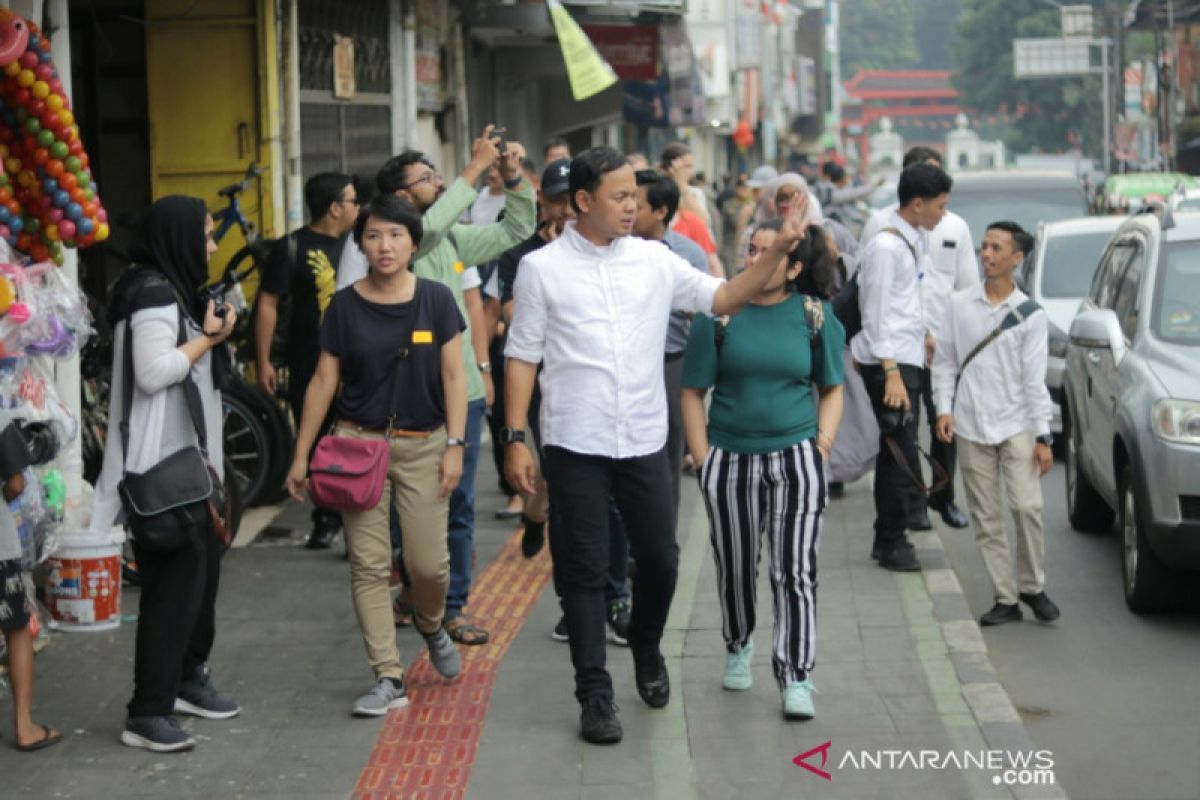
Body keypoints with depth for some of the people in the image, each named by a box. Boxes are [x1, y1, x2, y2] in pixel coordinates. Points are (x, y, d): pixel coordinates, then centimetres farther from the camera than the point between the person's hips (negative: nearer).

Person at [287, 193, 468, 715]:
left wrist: (454, 445, -6)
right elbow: (324, 382, 5)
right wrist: (301, 455, 4)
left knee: (428, 562, -5)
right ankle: (389, 679, 4)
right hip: (359, 442, 1)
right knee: (368, 564, -3)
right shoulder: (345, 306, 2)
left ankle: (432, 629, 30)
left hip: (422, 444, -1)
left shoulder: (436, 300, 1)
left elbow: (452, 377, 2)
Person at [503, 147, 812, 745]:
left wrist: (777, 253, -9)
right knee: (583, 571, 3)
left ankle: (647, 650, 38)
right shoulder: (542, 267, -2)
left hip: (643, 441, 3)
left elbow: (721, 298, 3)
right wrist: (515, 438, -5)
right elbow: (522, 356, -1)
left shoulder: (654, 260, 5)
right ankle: (595, 693, 12)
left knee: (660, 558, 10)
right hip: (574, 445, -3)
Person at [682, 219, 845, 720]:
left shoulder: (815, 315, 1)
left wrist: (823, 443, -2)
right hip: (730, 457, 1)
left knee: (795, 571, -6)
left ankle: (795, 678, -1)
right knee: (735, 567, 14)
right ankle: (738, 647, 39)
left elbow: (831, 388, 12)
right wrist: (702, 459, -6)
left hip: (795, 456, -1)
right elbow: (693, 392, 1)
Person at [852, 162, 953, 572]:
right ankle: (892, 544, -2)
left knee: (896, 452, 13)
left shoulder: (908, 242, 14)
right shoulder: (886, 247, -15)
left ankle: (888, 540, 20)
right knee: (902, 453, -8)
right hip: (889, 363, -10)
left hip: (904, 360, 10)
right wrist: (892, 374, -22)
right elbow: (878, 314, -19)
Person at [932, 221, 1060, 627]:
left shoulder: (1029, 314, -1)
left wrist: (1043, 436, -4)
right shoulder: (960, 305, 3)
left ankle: (1032, 586, 7)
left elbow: (1034, 379, -2)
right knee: (987, 518, 3)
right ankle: (1005, 598, 10)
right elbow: (944, 362, 9)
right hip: (971, 427, 2)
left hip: (1016, 425, -2)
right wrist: (944, 408, -3)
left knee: (1027, 507, -12)